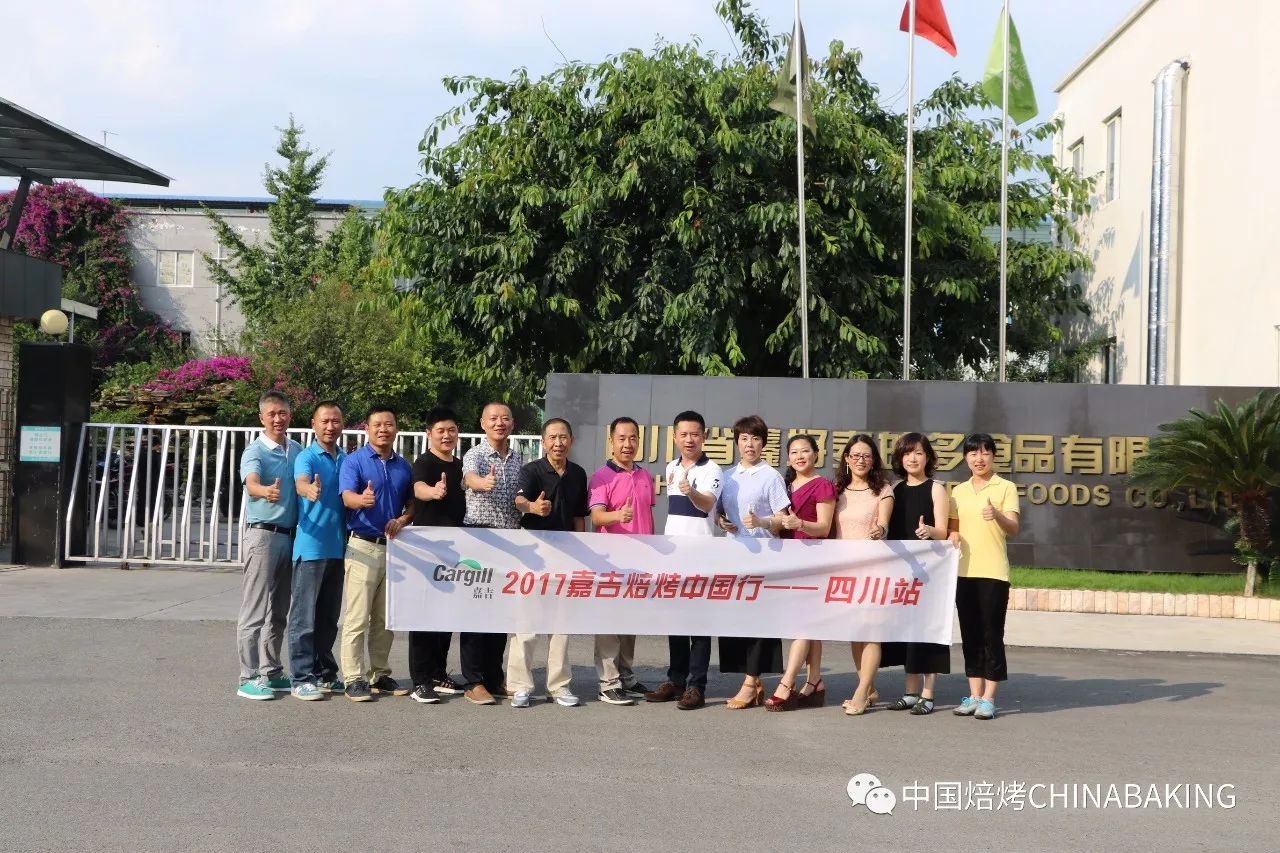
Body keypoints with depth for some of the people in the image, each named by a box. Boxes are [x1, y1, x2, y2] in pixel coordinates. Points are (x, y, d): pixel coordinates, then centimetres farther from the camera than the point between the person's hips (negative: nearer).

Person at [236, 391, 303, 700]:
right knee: (255, 610, -5)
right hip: (263, 533, -7)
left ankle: (271, 672, 22)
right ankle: (249, 678, -1)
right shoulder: (255, 451, -9)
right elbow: (251, 484, -29)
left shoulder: (298, 450, 12)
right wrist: (267, 492, -49)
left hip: (291, 535, 7)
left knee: (279, 611, 13)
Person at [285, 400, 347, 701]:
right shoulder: (306, 457, -5)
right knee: (305, 616, -2)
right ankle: (303, 678, 3)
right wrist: (310, 490, -48)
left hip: (338, 547, 6)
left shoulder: (347, 460, 13)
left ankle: (325, 673, 22)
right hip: (311, 546, -6)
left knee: (329, 617, 13)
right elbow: (301, 482, -26)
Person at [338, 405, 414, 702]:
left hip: (394, 547, 5)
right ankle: (354, 678, 0)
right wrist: (363, 499, -42)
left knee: (386, 619, 11)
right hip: (363, 546, -5)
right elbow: (347, 496, -19)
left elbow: (412, 504, 16)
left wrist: (402, 520, -6)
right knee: (357, 618, -6)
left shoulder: (404, 466, 12)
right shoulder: (354, 461, -3)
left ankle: (380, 674, 21)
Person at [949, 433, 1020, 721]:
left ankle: (988, 698, 1)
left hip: (994, 573, -5)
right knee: (970, 635, 8)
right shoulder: (959, 492, 13)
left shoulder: (1005, 488, -1)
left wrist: (997, 516, -32)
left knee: (992, 635, -3)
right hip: (964, 572, 5)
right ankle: (974, 695, 14)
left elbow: (1013, 529, -12)